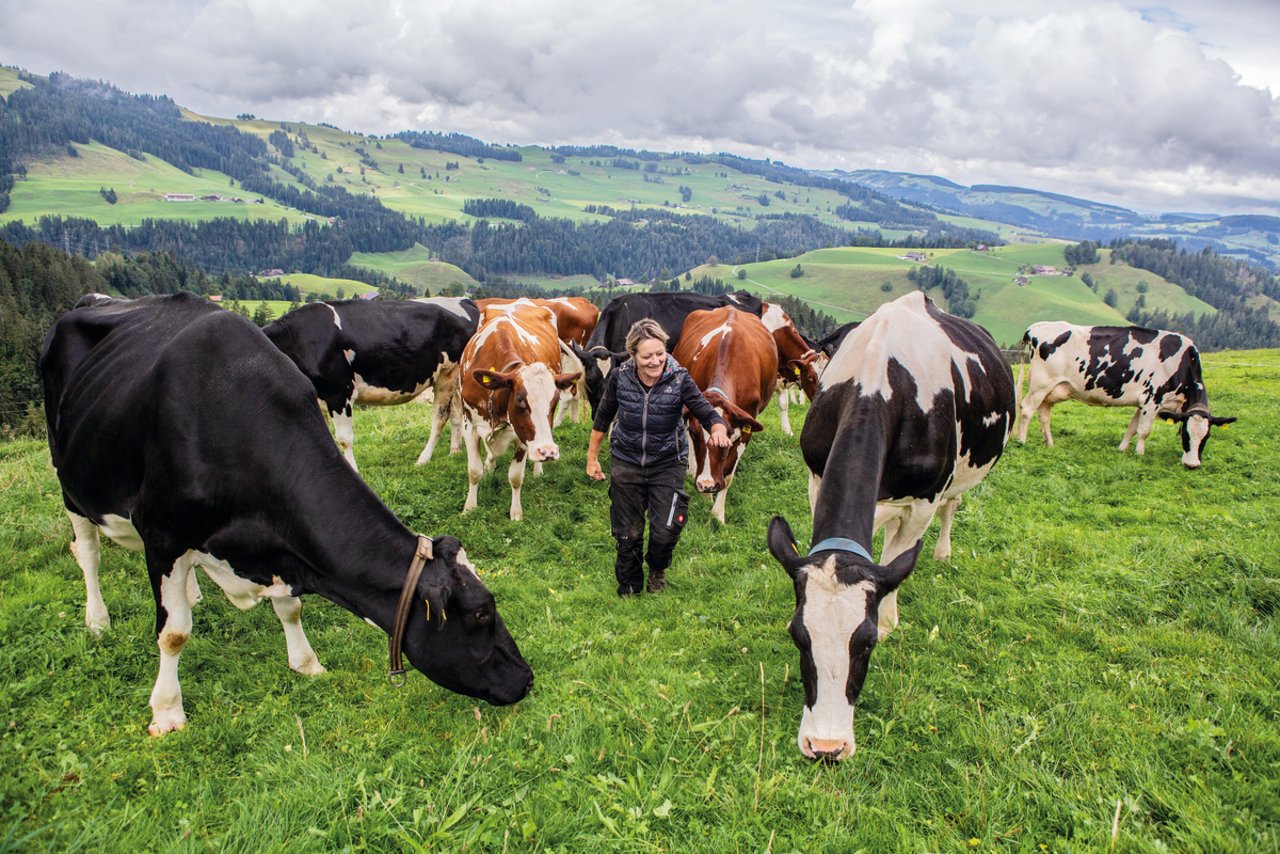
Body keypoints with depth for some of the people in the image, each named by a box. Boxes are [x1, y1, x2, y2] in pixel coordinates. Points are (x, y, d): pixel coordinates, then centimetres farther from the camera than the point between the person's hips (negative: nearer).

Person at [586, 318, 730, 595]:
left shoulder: (679, 379, -17)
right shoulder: (619, 377, -13)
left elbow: (708, 413, -21)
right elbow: (603, 417, 2)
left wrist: (719, 430, -44)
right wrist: (592, 457, 8)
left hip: (667, 465, -1)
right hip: (625, 463, 1)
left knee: (665, 531, -7)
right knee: (627, 534, 12)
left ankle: (657, 569, 30)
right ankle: (628, 590, 37)